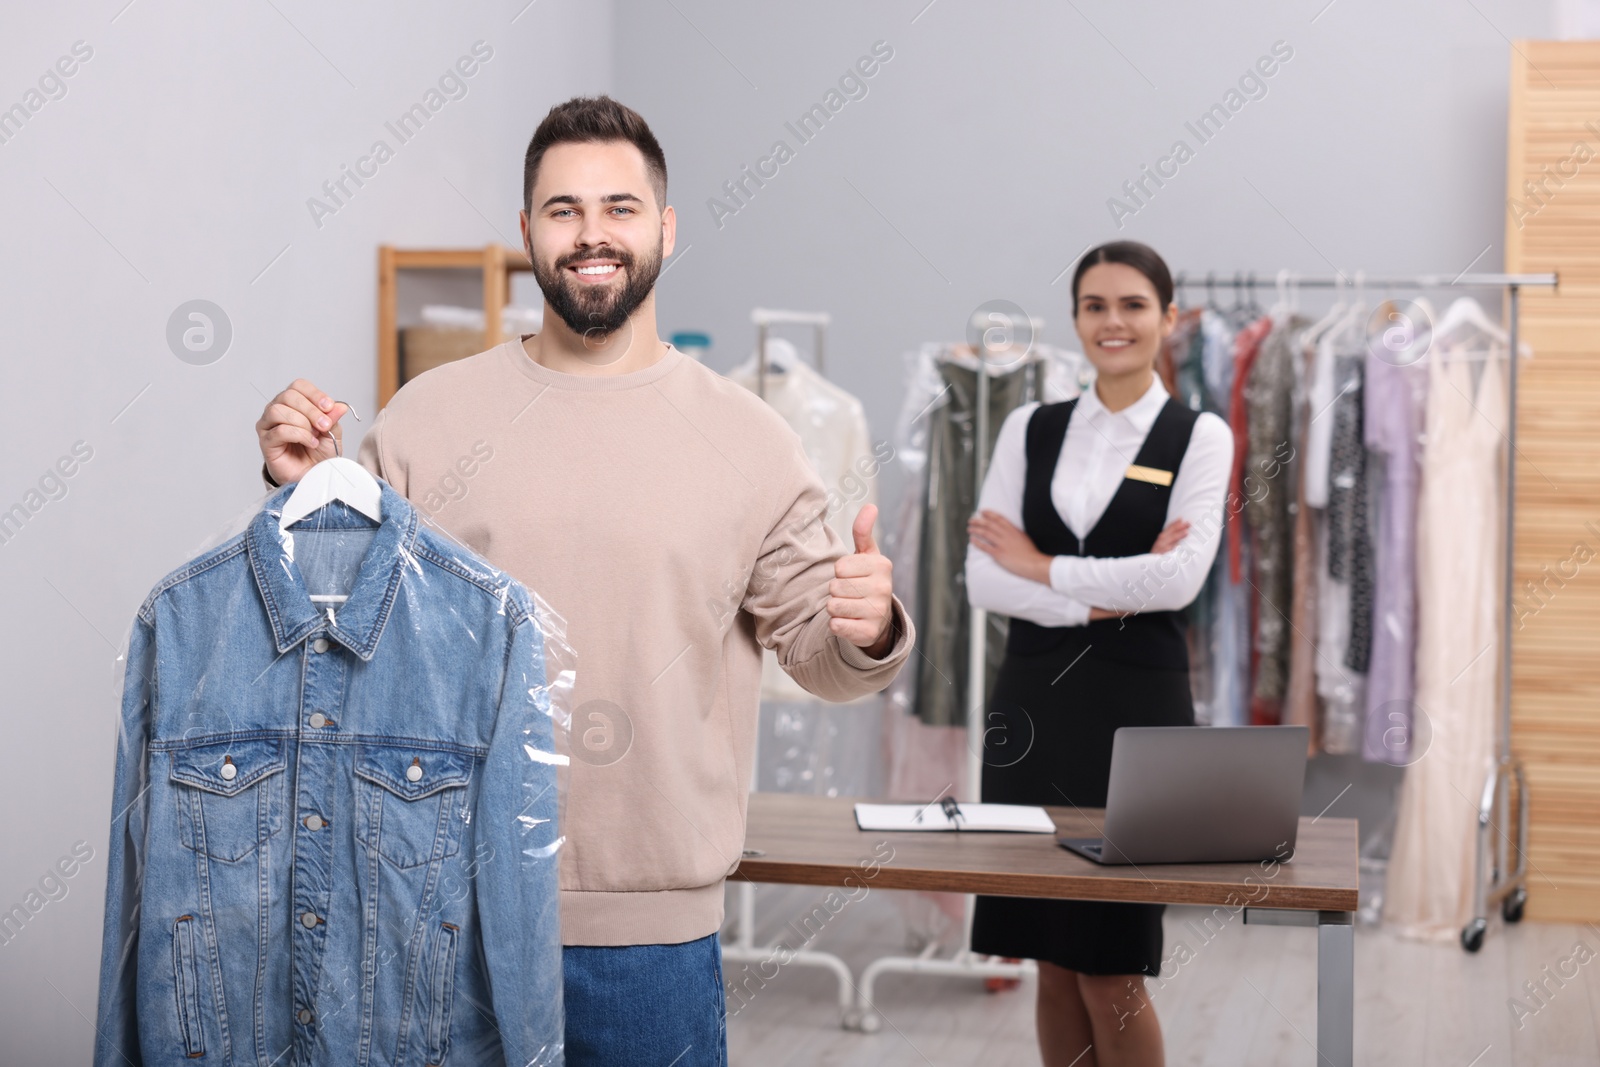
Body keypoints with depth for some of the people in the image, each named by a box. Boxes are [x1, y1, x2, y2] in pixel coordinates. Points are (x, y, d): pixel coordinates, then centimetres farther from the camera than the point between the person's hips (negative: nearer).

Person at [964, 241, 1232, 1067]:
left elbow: (1180, 576, -15)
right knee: (1052, 960, 7)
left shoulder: (1199, 437, 0)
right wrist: (1099, 599, -14)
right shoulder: (1030, 429, 8)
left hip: (1136, 703, -3)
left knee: (1110, 966, -1)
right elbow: (983, 577, -2)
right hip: (1034, 696, 3)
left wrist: (1042, 568, -8)